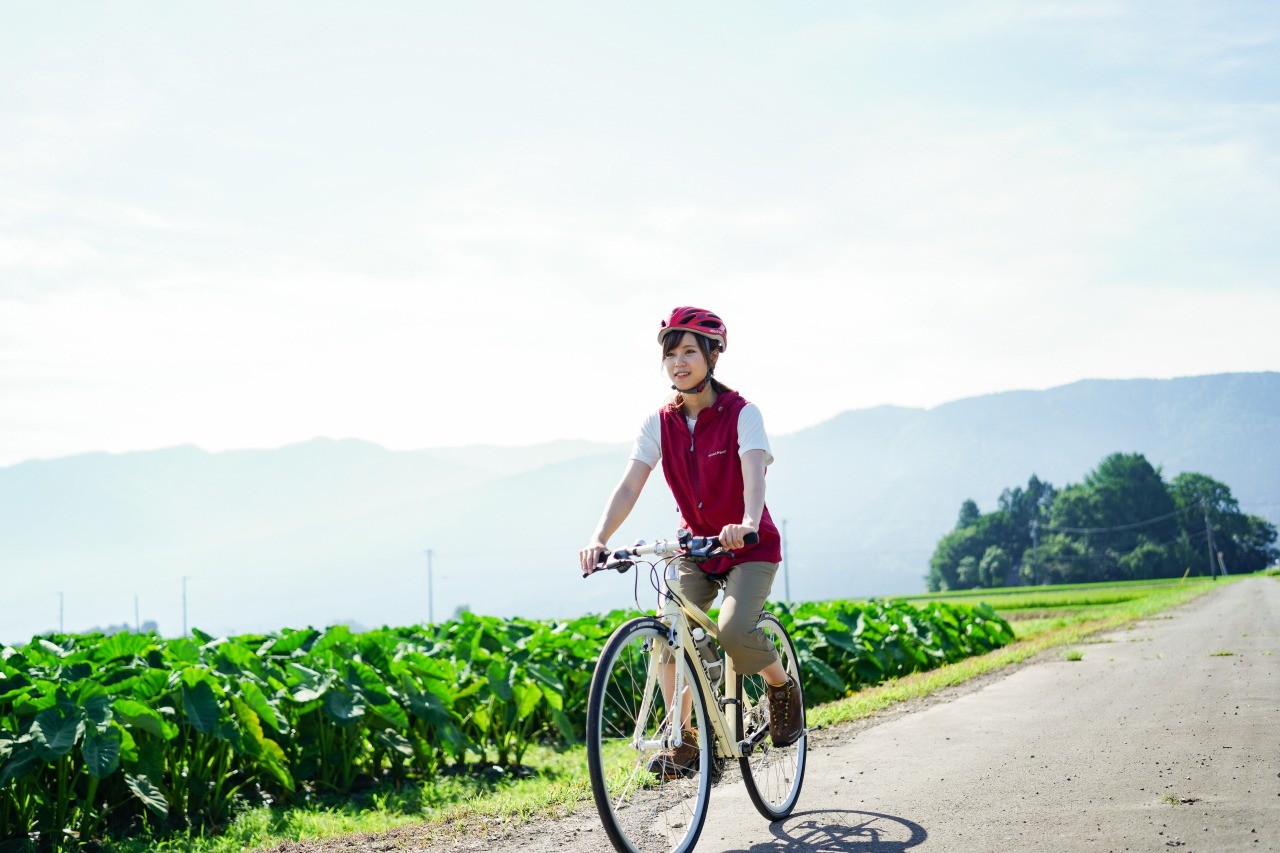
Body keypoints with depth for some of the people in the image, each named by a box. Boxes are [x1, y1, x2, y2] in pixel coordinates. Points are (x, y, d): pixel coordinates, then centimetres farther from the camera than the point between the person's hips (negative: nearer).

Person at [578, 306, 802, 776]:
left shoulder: (741, 413, -15)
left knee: (734, 631, -26)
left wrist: (746, 523, -53)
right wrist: (599, 538, -32)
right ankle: (683, 738, -3)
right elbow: (629, 485, -14)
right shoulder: (659, 423, -4)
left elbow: (754, 475, -31)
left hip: (751, 546, -4)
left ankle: (782, 685, 7)